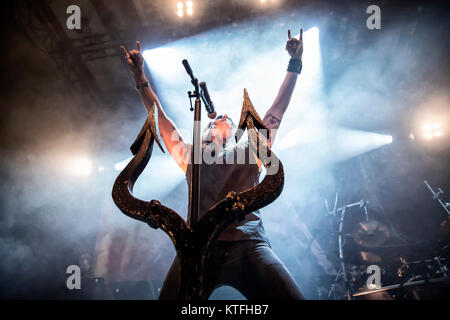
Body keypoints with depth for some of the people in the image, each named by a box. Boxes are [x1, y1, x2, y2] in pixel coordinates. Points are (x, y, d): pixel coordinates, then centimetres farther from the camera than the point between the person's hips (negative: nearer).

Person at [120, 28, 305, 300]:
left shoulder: (250, 152, 28)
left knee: (288, 296, -21)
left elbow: (276, 113, 28)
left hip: (248, 245, 0)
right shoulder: (191, 157, 29)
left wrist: (295, 64, 29)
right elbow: (161, 119, 32)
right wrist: (140, 78, 31)